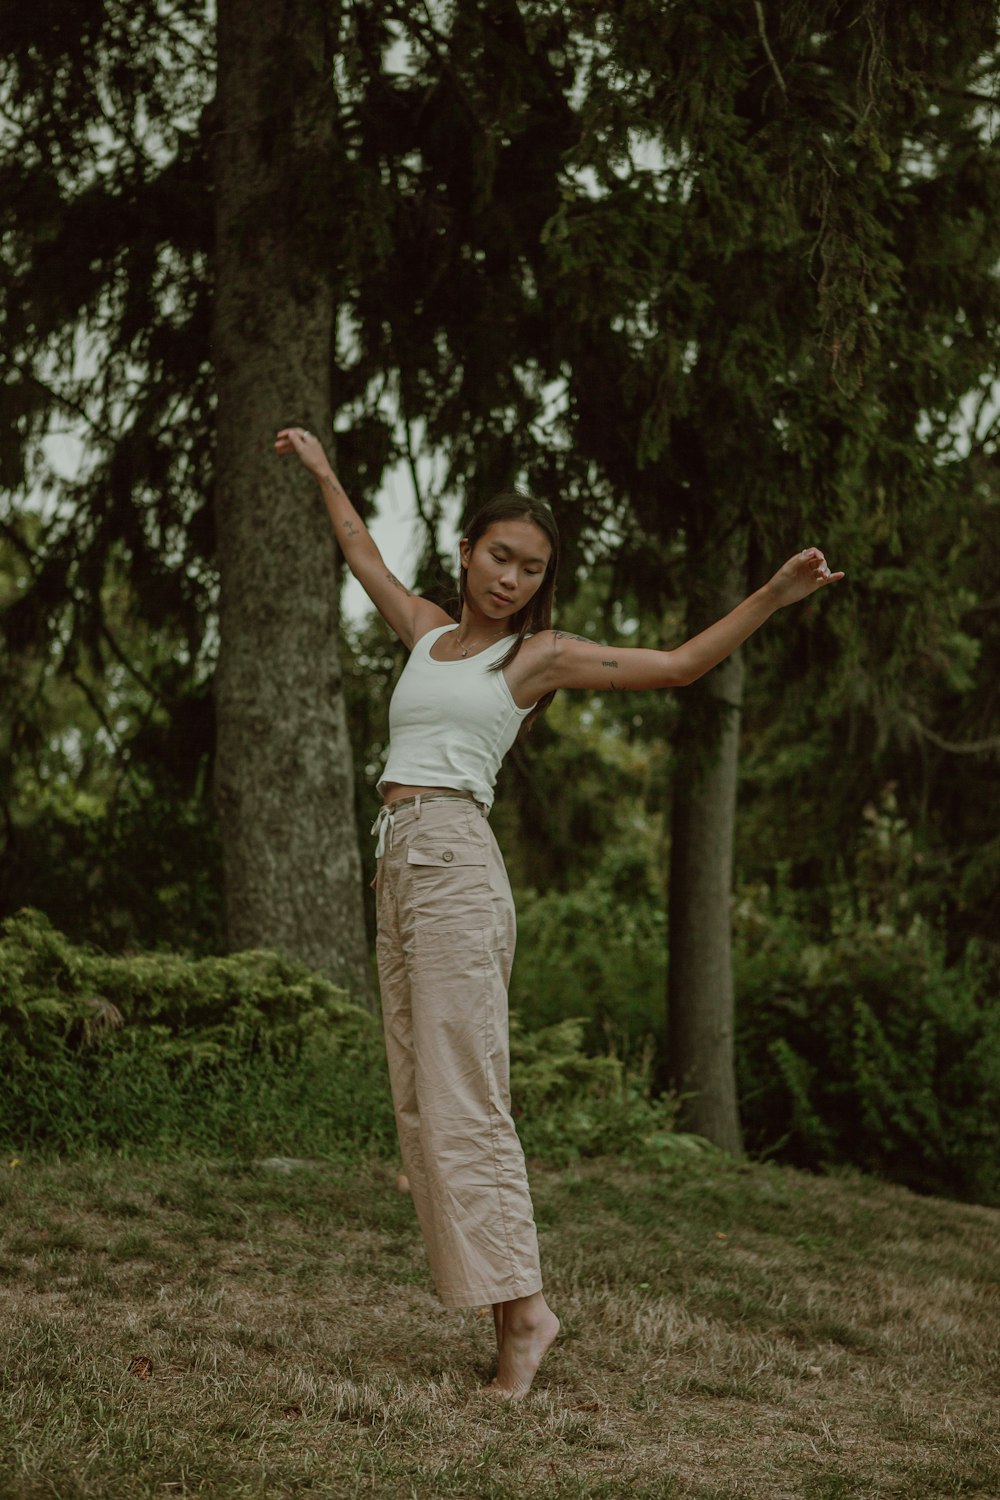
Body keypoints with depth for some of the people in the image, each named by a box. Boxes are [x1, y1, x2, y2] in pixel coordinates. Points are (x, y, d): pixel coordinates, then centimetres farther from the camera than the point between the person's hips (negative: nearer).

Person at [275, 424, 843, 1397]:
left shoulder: (539, 654, 5)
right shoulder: (428, 634, 20)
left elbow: (680, 664, 2)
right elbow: (367, 561, 38)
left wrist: (773, 597, -8)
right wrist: (323, 473, 49)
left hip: (451, 858, -6)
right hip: (399, 869, 6)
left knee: (460, 1097, -14)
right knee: (419, 1101, 1)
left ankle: (522, 1306, -13)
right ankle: (505, 1310, 2)